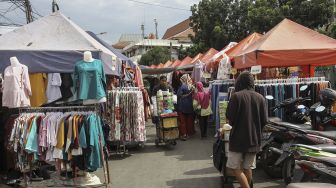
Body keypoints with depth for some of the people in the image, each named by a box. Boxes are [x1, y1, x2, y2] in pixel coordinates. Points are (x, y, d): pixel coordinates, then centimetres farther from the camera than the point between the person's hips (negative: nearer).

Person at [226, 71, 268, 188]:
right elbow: (264, 120, 2)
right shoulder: (260, 98, 2)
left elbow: (230, 117, -11)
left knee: (236, 168, 3)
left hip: (238, 138, -5)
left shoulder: (236, 96, -12)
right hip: (254, 139, 5)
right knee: (248, 168, 15)